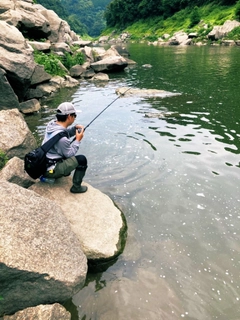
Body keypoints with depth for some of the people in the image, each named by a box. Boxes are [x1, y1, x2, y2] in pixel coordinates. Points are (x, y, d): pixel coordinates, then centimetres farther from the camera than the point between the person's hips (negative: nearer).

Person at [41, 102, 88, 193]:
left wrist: (75, 128, -1)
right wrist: (78, 140, -9)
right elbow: (69, 154, -17)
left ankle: (64, 172, 29)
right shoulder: (61, 137, -30)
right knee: (82, 159, -12)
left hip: (44, 163, 9)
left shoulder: (52, 124, -4)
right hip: (51, 169, -9)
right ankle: (76, 187, 1)